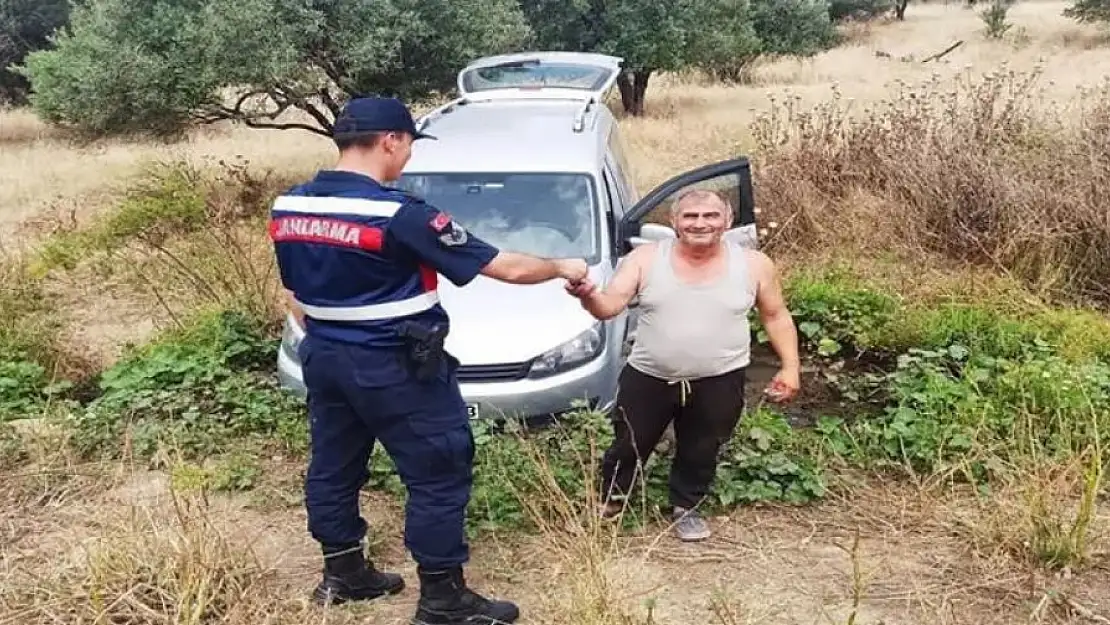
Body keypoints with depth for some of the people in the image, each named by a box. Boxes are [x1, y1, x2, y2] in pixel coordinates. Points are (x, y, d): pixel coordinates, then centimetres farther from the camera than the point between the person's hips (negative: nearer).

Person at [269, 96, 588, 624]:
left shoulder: (287, 207, 1)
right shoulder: (401, 215, -21)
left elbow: (294, 294, 13)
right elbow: (507, 268, -17)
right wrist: (562, 268, -1)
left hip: (323, 359, 8)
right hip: (396, 369, -8)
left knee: (332, 467, 19)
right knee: (438, 476, 4)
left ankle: (342, 575, 35)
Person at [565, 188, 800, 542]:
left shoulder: (753, 264, -4)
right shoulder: (645, 259, -6)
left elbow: (776, 317, 5)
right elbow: (609, 306, -13)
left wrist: (790, 368, -3)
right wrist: (589, 295, -36)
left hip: (719, 382, 0)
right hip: (648, 377, 0)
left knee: (701, 453, 15)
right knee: (629, 446, 13)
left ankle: (685, 508, 40)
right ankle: (609, 501, 38)